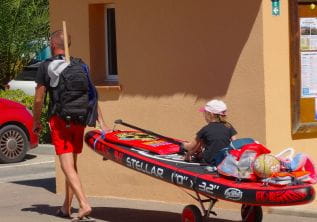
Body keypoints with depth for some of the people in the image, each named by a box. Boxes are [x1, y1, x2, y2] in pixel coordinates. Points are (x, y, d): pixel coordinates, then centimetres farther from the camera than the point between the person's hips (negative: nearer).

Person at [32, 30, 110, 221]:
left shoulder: (46, 67, -3)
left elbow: (39, 99, -3)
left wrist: (36, 121, 12)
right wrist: (102, 123, 4)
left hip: (59, 120, -5)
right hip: (79, 120, 5)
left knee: (67, 166, -8)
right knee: (72, 164, 14)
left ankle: (84, 204, -23)